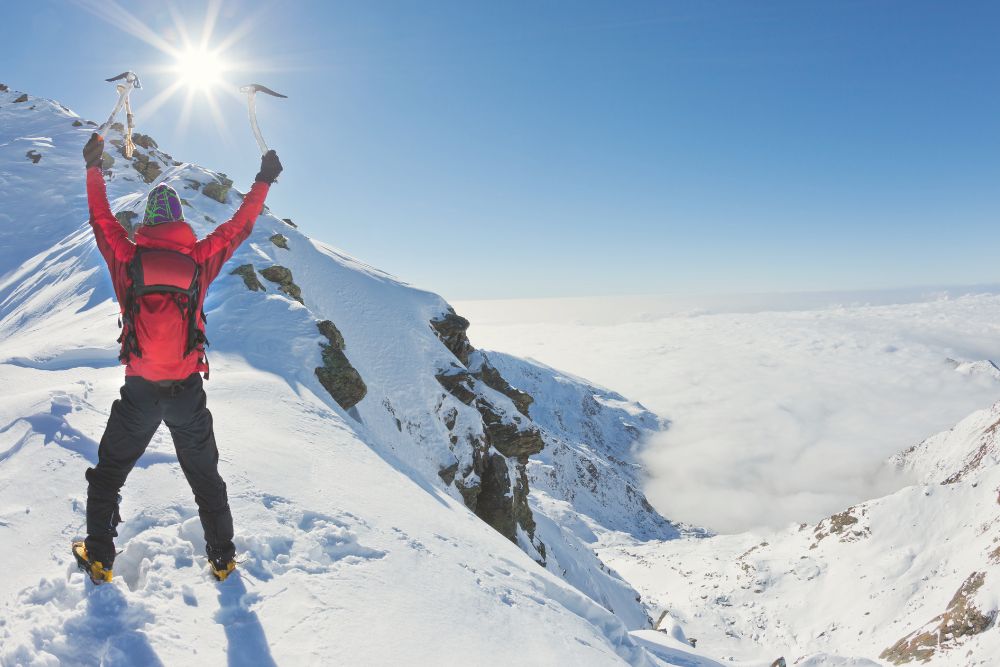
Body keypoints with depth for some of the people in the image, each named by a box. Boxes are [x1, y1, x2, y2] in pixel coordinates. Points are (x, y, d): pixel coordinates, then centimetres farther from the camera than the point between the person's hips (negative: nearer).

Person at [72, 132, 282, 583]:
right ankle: (222, 559, 24)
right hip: (188, 391, 1)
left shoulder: (127, 258, -3)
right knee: (205, 478, 16)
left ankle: (99, 559, 26)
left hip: (139, 391, 0)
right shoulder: (199, 260, -5)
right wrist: (263, 182, 19)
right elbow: (240, 226, 7)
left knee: (108, 474, 21)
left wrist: (94, 167, 28)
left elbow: (102, 219, 14)